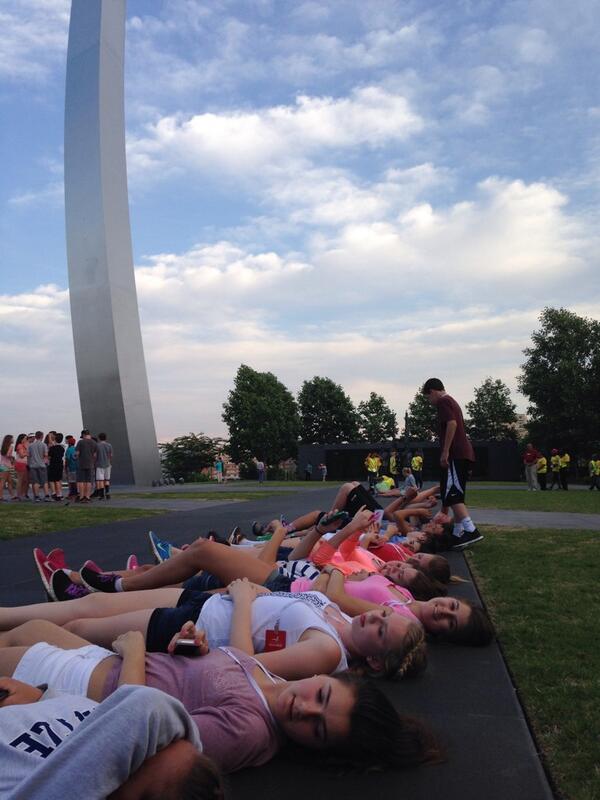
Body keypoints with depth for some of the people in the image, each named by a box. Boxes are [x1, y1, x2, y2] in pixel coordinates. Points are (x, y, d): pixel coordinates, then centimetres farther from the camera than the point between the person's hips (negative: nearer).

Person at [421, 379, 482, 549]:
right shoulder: (452, 402, 24)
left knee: (451, 495, -15)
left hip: (455, 454, -10)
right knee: (455, 496, 13)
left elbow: (452, 423, -21)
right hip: (463, 453, 10)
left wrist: (445, 452, -22)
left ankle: (471, 531, -24)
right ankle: (458, 533, 15)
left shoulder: (443, 402, -6)